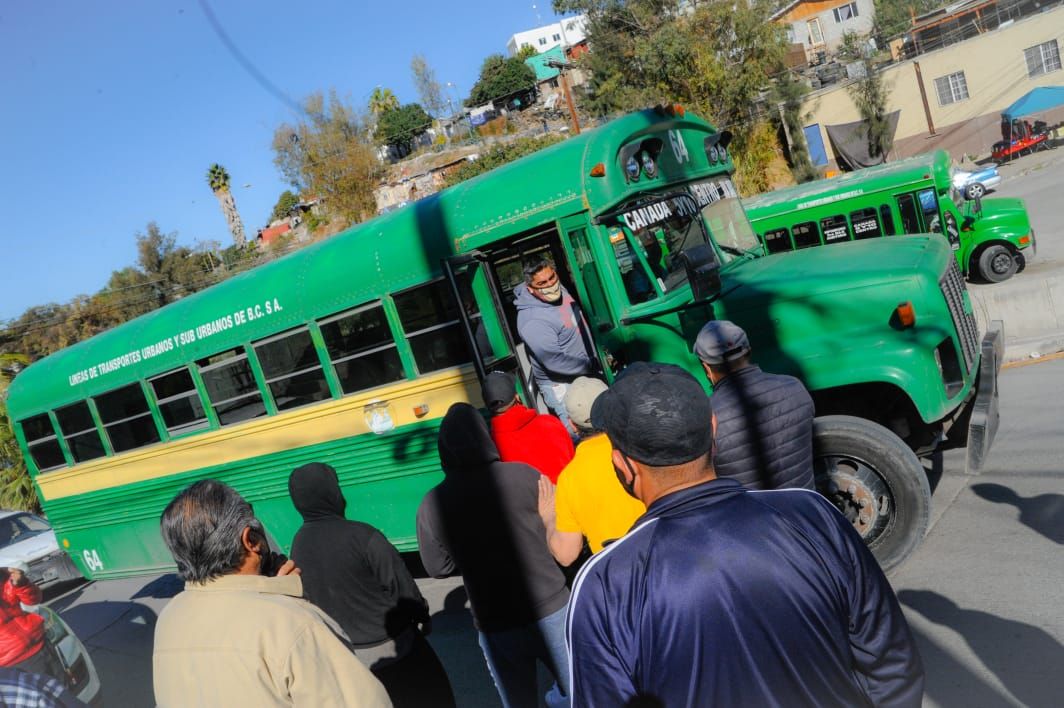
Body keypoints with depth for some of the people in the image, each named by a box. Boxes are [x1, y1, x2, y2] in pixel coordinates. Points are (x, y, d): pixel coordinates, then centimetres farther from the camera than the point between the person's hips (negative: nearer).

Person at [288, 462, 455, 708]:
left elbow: (306, 597, 5)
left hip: (345, 653, 6)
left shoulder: (298, 545, -5)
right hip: (390, 647, -6)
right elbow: (402, 587, -17)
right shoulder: (361, 536, -24)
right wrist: (421, 616, 2)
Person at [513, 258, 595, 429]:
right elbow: (555, 362, -28)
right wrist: (591, 365, -17)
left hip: (582, 374, 9)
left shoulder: (559, 290, -3)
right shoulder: (533, 321, -30)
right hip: (560, 385, -8)